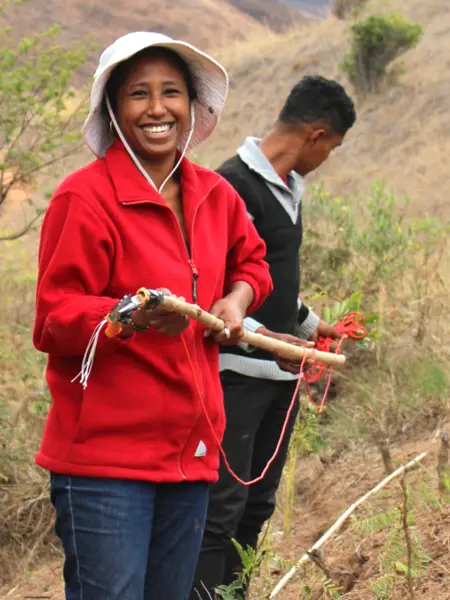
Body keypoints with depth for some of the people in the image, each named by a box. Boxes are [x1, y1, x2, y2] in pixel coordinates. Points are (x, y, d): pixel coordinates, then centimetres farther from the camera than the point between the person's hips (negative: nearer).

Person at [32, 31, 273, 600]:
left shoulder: (215, 195, 10)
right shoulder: (85, 196, -11)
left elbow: (249, 259, 31)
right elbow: (52, 322, -13)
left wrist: (237, 297, 8)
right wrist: (135, 318, -30)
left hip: (191, 450, 7)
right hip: (104, 458, -7)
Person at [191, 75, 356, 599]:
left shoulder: (289, 187, 15)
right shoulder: (234, 186, -14)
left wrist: (311, 325, 37)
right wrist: (266, 338, -29)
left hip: (280, 373, 9)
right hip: (237, 374, -9)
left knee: (257, 505, 11)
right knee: (222, 506, -8)